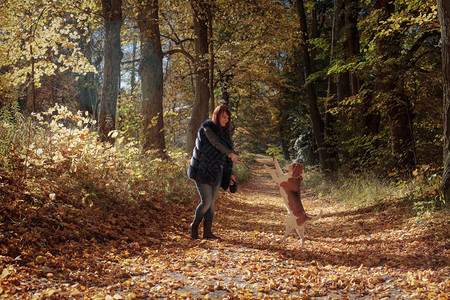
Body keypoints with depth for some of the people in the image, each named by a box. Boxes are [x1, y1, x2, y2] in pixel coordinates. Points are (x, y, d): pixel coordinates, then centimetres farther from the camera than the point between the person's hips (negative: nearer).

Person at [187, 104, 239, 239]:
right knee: (206, 202, -10)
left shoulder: (224, 131, 14)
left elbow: (226, 152, 17)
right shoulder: (207, 127, -7)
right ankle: (194, 225, 12)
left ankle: (207, 231, 11)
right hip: (202, 171, -7)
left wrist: (229, 172, 12)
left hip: (217, 172, 7)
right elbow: (215, 142, -24)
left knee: (212, 203, 5)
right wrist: (230, 153, -37)